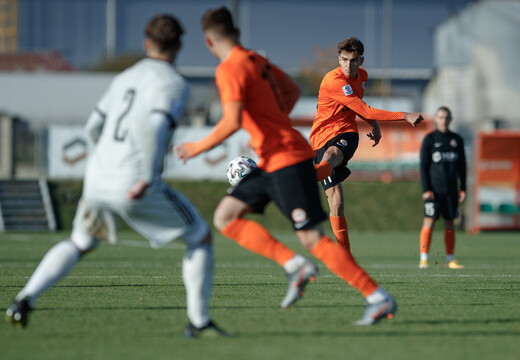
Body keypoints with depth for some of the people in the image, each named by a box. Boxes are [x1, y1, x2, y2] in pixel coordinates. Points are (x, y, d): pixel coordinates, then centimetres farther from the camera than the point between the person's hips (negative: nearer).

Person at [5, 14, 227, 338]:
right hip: (135, 185, -6)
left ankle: (26, 299, 9)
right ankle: (199, 321, 7)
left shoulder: (124, 78, 18)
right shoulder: (175, 84, -5)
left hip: (98, 178, 6)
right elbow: (155, 127, -23)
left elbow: (94, 126, 26)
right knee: (201, 237, 11)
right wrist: (148, 177, -23)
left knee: (79, 245, 29)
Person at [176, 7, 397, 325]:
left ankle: (379, 299, -7)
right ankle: (294, 265, -1)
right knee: (225, 217, 7)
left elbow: (232, 122, -24)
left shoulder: (229, 69, -14)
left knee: (311, 238, -10)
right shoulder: (258, 61, 14)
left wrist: (199, 147, -10)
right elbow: (293, 90, 28)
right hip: (271, 164, 10)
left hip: (287, 161, -10)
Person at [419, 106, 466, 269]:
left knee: (450, 224, 5)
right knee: (429, 221, -9)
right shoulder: (429, 139, 1)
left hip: (451, 189, 3)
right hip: (434, 188, -3)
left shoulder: (457, 140, 11)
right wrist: (426, 189, -9)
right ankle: (423, 259, -7)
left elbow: (461, 165, 16)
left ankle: (450, 259, 10)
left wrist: (463, 188, 9)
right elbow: (423, 165, -1)